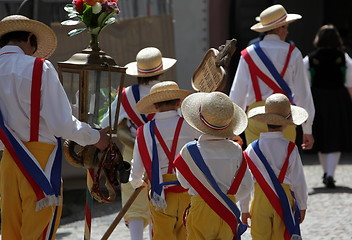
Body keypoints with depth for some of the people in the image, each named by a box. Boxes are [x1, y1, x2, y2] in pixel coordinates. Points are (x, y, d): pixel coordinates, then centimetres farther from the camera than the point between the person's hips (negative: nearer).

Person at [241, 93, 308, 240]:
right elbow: (298, 181, -6)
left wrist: (244, 208, 9)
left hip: (260, 201, 1)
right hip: (284, 200, -1)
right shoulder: (290, 148, -10)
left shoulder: (252, 149, -6)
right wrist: (302, 206, 7)